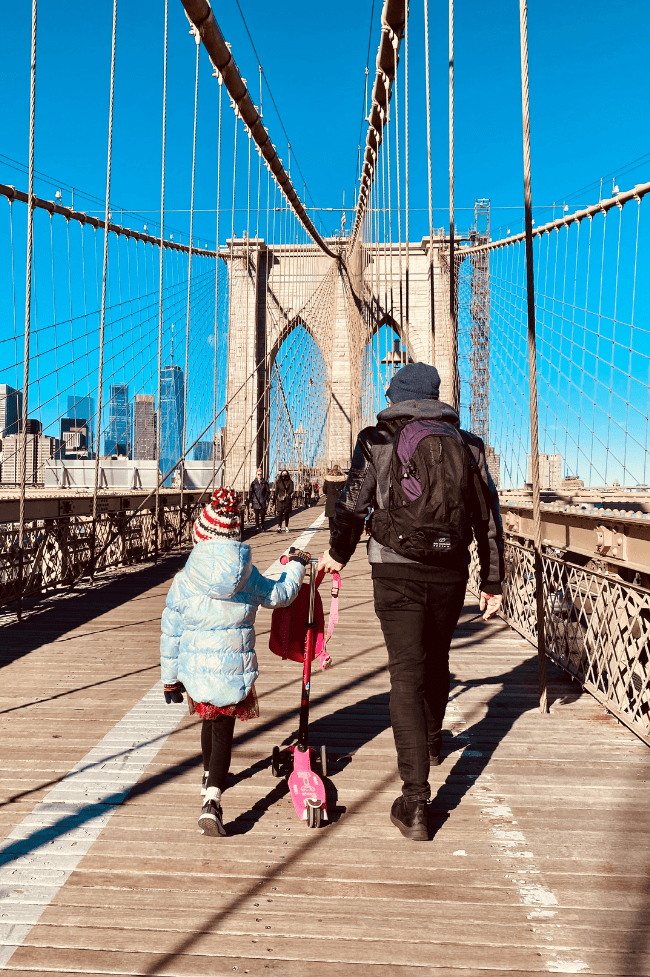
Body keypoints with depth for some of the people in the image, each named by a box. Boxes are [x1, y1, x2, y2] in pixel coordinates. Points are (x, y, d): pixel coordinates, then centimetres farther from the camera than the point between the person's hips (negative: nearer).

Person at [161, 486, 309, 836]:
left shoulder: (182, 582, -7)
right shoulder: (248, 576, -7)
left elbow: (170, 634, -1)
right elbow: (280, 595, 11)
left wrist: (169, 677, 10)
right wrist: (296, 566, 28)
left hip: (195, 672, 2)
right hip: (235, 670, -2)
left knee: (210, 721, 26)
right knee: (223, 731, 3)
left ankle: (209, 777, 49)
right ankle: (211, 801, -13)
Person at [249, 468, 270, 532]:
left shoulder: (265, 483, 6)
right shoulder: (253, 483, 6)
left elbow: (268, 492, 7)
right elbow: (250, 492, 8)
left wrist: (267, 500, -1)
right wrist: (250, 501, 2)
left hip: (263, 502, 0)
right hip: (256, 502, 0)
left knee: (262, 514, 1)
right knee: (256, 514, 0)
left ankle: (262, 527, 14)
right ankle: (257, 526, 8)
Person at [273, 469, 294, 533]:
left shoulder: (290, 482, 4)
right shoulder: (278, 482, 8)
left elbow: (291, 490, -6)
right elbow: (276, 491, 9)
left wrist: (286, 495, -18)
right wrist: (275, 498, 3)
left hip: (287, 500, 0)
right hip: (280, 500, 0)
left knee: (287, 513, 6)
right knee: (280, 513, -10)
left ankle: (286, 527, 14)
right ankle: (279, 527, -15)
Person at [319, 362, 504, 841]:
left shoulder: (377, 440, -1)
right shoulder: (468, 444, 8)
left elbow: (352, 505, -2)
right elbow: (489, 518, 7)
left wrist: (337, 555, 15)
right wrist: (493, 582, 13)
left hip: (397, 572, -3)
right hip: (451, 572, 4)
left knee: (407, 675, -2)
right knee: (437, 661, 24)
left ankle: (415, 802, -6)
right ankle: (432, 739, 50)